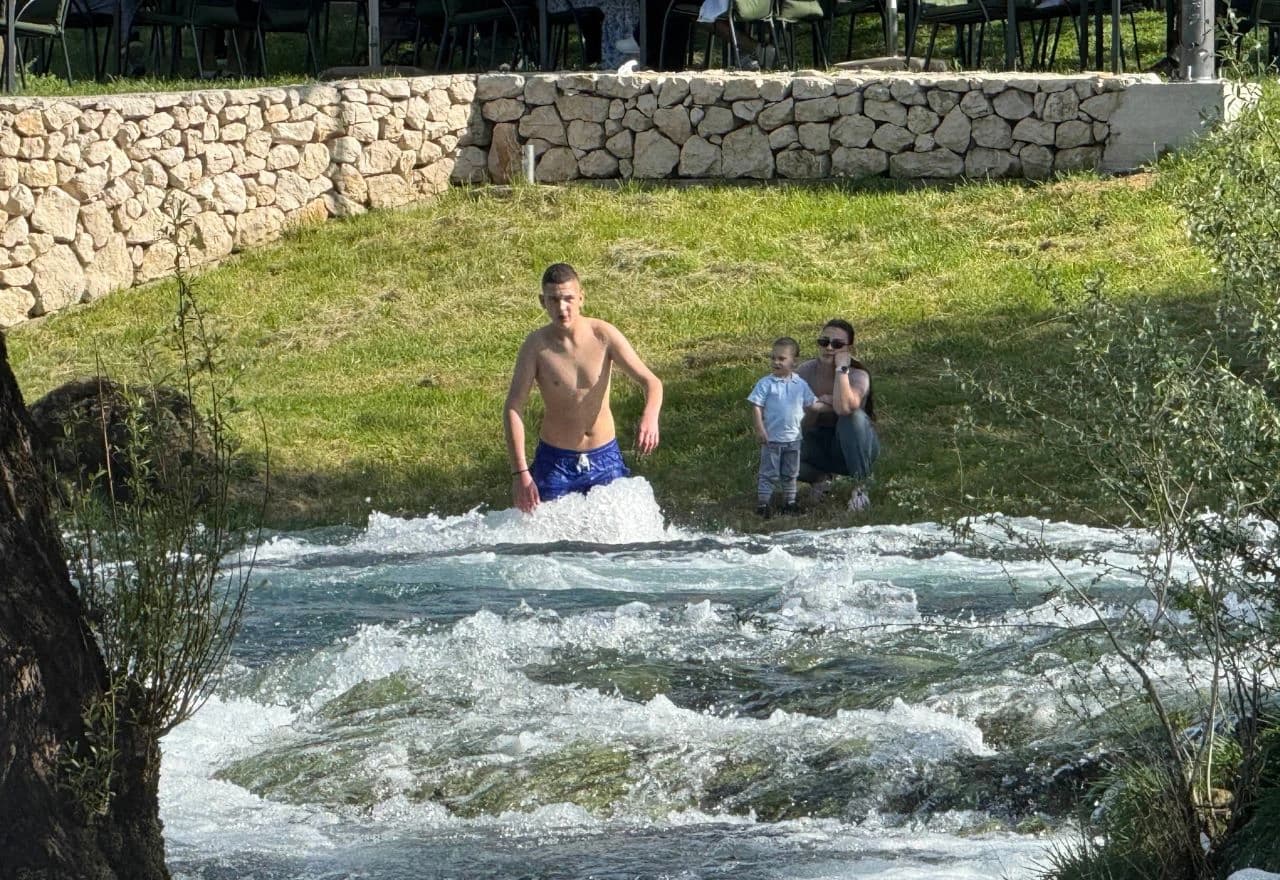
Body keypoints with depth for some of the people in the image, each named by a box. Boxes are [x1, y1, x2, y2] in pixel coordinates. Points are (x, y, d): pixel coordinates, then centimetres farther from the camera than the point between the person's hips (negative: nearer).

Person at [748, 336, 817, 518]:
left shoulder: (800, 384, 1)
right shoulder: (765, 384, -10)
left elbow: (810, 405, 13)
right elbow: (756, 407, -12)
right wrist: (759, 429, -18)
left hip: (793, 438, 4)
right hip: (771, 438, -4)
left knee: (790, 474, 15)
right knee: (769, 474, -1)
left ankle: (789, 502, 26)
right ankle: (762, 505, 3)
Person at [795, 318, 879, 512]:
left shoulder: (858, 376, -21)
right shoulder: (805, 372, -10)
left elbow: (843, 408, -45)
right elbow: (798, 425, -7)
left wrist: (841, 367, -35)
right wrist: (816, 407, -28)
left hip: (854, 446, -3)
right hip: (818, 444, 3)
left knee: (853, 416, -37)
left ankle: (861, 488, -22)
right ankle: (820, 477, 7)